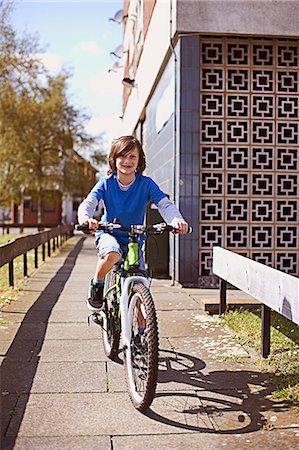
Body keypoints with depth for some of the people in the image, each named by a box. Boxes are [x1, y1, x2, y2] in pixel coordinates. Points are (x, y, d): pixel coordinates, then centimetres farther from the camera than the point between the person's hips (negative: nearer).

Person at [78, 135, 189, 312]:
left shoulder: (146, 184, -11)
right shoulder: (106, 183, -10)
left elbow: (165, 204, -21)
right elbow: (88, 202, -23)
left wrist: (177, 220, -44)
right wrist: (85, 218, -48)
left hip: (135, 239, 1)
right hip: (108, 234, -1)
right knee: (112, 254, -37)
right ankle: (97, 284, -7)